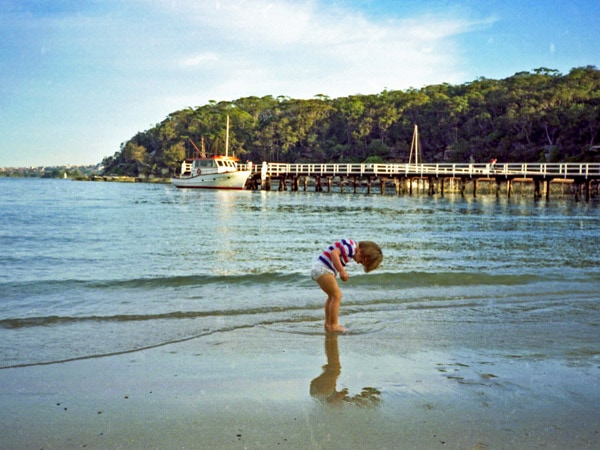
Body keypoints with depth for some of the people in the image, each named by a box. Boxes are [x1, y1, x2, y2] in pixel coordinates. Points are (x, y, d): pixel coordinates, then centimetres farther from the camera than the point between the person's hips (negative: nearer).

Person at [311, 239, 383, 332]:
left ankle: (328, 324, 23)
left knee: (332, 296, 18)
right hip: (322, 269, -11)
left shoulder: (352, 248, 14)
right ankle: (333, 325, -4)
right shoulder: (351, 247, -16)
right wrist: (342, 271, -27)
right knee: (337, 295, -8)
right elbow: (333, 253, -28)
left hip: (318, 269, 11)